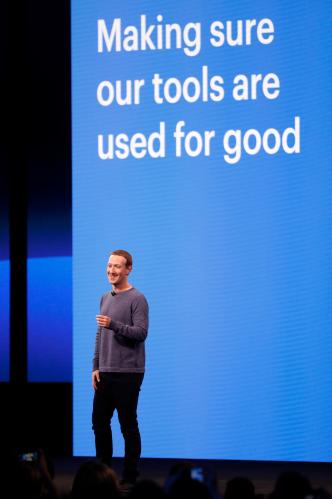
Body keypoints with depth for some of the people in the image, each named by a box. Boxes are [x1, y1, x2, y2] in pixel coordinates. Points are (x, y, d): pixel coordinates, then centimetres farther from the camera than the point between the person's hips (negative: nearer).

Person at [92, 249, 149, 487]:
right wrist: (96, 367, 13)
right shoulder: (105, 298, 16)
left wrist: (113, 325, -28)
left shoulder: (137, 299, -7)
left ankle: (130, 477, 3)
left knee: (128, 426, -2)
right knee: (99, 422, 8)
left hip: (128, 373, -7)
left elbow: (141, 333, -16)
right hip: (105, 373, 7)